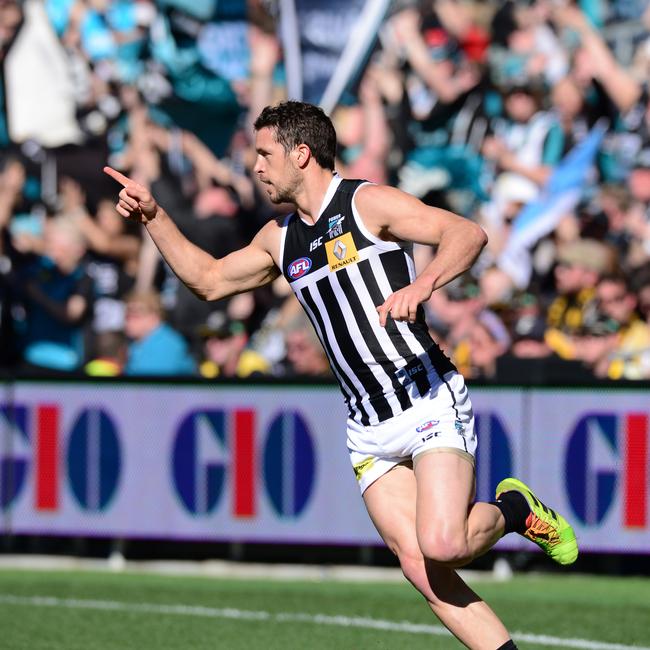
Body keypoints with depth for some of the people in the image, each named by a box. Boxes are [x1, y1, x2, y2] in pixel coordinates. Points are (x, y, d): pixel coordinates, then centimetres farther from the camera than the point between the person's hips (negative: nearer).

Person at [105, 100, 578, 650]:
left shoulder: (369, 203, -6)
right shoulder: (281, 238, 16)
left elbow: (468, 234, -17)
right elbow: (209, 280, 30)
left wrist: (422, 285, -35)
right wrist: (153, 216, 22)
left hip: (430, 403, -6)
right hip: (370, 433, 6)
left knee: (442, 546, -22)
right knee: (418, 564, -8)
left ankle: (514, 510, 8)